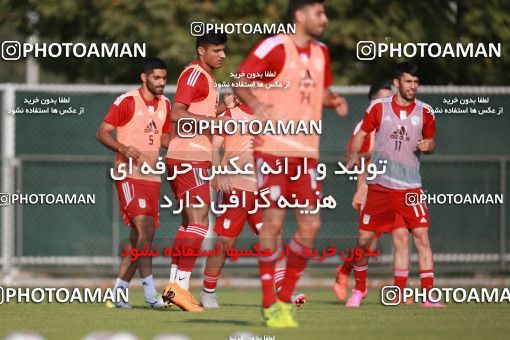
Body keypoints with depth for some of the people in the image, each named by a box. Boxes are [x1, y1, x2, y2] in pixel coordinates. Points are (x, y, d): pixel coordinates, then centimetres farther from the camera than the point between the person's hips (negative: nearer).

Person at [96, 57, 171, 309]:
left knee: (141, 236, 6)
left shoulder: (164, 104, 13)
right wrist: (123, 148, -23)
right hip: (129, 175, -7)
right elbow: (102, 133, -7)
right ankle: (150, 292, -24)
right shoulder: (127, 102, -8)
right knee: (144, 229, -18)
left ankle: (119, 291, 15)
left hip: (151, 177, 7)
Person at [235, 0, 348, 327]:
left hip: (307, 151, 7)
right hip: (274, 149, -7)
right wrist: (256, 105, -27)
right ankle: (269, 304, 0)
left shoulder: (320, 52, 13)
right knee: (273, 220, -8)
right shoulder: (274, 47, -8)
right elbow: (241, 80, -8)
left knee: (311, 224, 1)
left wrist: (334, 101, 3)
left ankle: (285, 298, 13)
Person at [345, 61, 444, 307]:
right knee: (365, 238, 1)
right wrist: (354, 155, -8)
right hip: (379, 184, 0)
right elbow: (361, 134, 10)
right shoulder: (378, 108, 0)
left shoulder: (425, 112, 3)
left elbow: (430, 142, 15)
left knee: (421, 236, -11)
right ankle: (359, 288, 24)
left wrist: (428, 146, -8)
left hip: (410, 186, 0)